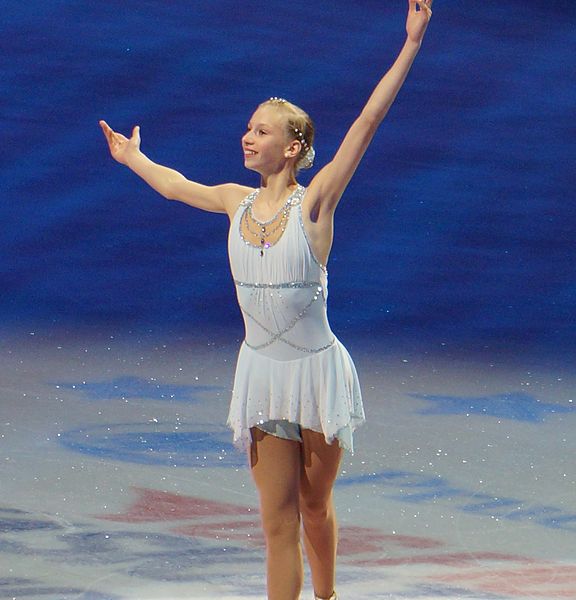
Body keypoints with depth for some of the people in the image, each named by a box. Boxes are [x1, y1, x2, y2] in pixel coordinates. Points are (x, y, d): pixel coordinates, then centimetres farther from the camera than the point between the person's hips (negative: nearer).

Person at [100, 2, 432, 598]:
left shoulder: (314, 202, -11)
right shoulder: (237, 202, 3)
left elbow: (368, 121, -16)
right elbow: (174, 185, 24)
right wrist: (132, 158, 41)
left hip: (316, 370, -3)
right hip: (261, 372, 3)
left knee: (314, 506, 13)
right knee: (278, 520, 1)